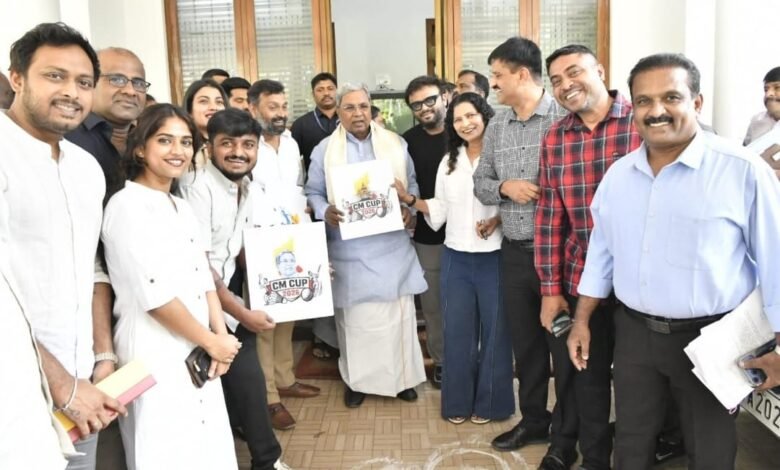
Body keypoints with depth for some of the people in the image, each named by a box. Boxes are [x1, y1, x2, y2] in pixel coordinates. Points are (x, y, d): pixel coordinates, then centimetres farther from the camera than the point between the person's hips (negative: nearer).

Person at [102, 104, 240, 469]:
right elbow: (153, 294, -18)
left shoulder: (181, 207, 13)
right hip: (155, 354, -7)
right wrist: (212, 342, -10)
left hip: (197, 353, 8)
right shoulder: (127, 205, -13)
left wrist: (220, 336, -2)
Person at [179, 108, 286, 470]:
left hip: (226, 295, 8)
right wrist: (243, 313, -15)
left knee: (239, 381, 11)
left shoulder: (244, 188, 7)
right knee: (247, 380, -5)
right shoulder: (199, 190, -18)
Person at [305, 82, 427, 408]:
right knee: (355, 317, 7)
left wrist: (410, 207, -7)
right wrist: (326, 212, -17)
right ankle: (356, 379, 23)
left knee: (399, 313, 6)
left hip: (392, 245, 2)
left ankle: (402, 376, 23)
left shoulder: (395, 143, 7)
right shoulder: (324, 150, 2)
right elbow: (313, 192, 3)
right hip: (350, 249, -1)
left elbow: (411, 183, 12)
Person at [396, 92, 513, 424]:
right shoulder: (448, 162, 10)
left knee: (494, 330, 9)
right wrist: (408, 199, -2)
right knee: (457, 331, 11)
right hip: (456, 258, 5)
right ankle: (458, 401, 25)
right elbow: (439, 210, 10)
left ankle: (488, 401, 25)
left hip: (494, 257, -4)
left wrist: (497, 221, -23)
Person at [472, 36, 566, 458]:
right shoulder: (496, 126, 10)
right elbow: (480, 183, 12)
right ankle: (533, 419, 33)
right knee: (525, 340, 16)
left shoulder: (565, 117, -9)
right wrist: (504, 187, -8)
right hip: (513, 252, 6)